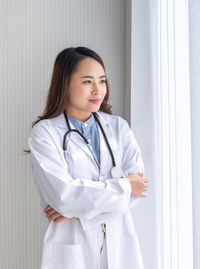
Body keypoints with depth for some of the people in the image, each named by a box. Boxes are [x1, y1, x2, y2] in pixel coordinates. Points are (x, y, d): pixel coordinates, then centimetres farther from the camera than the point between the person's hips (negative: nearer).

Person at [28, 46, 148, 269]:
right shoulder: (44, 133, -6)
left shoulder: (119, 127, 4)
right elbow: (61, 193, -17)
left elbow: (138, 183, -7)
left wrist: (78, 206, -16)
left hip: (120, 246, 3)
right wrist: (123, 188, -10)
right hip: (72, 250, -3)